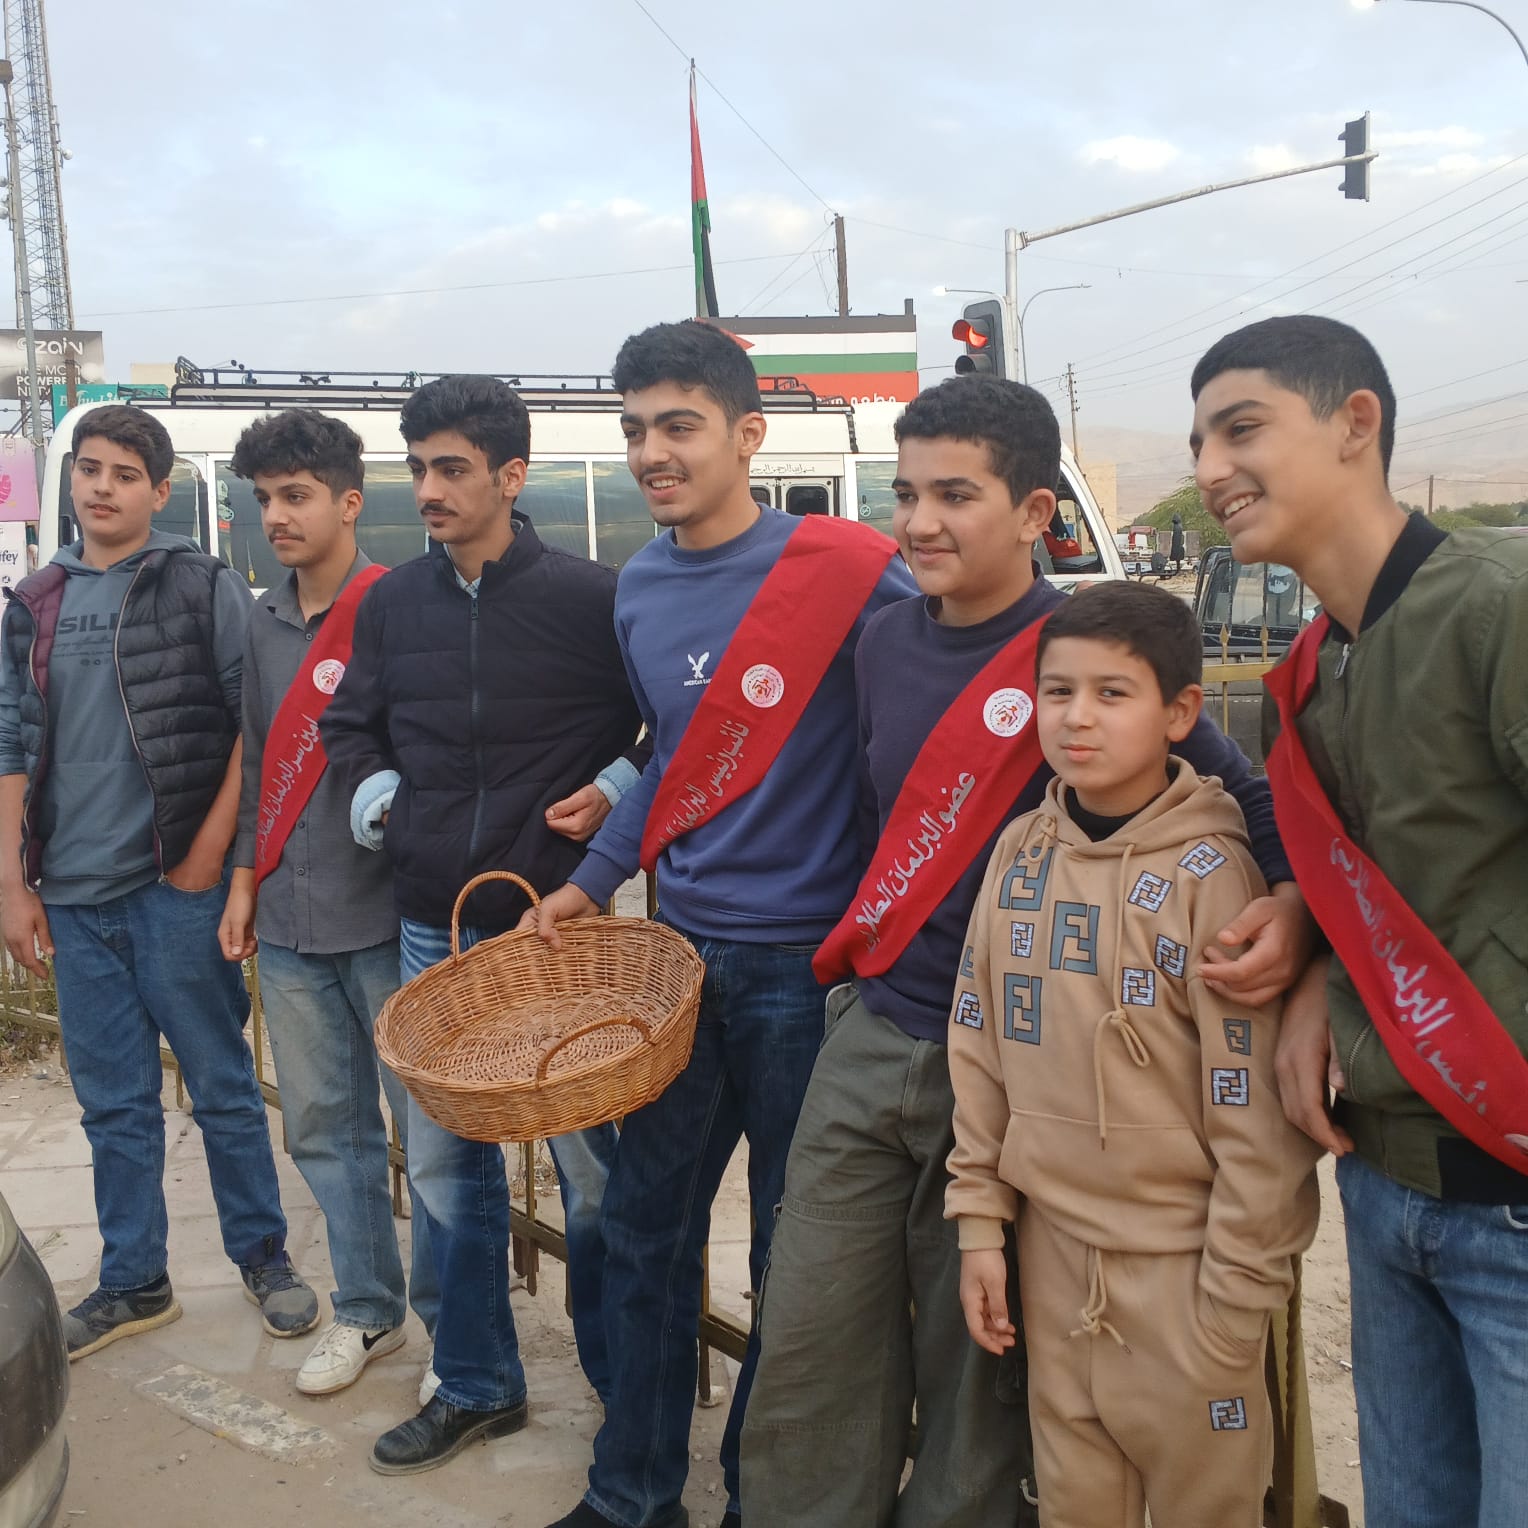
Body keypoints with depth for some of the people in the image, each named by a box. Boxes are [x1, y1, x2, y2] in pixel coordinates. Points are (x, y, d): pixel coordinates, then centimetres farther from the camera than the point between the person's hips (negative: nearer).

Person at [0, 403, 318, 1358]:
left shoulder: (206, 588, -2)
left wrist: (208, 855, -10)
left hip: (175, 885, -4)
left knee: (224, 1086, 6)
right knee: (114, 1102, 13)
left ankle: (265, 1256, 22)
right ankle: (134, 1282, 26)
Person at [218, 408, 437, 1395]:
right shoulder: (264, 623, 12)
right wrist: (245, 881, 16)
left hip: (386, 915, -6)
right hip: (289, 920, 7)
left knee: (431, 1125, 3)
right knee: (324, 1126, 14)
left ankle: (450, 1315, 19)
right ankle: (367, 1311, 30)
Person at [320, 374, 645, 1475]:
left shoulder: (591, 597, -9)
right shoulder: (393, 603, 5)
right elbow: (351, 723, 18)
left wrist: (617, 790, -13)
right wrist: (376, 797, 2)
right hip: (432, 928, 5)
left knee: (592, 1160, 6)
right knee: (444, 1162, 13)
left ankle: (623, 1378, 27)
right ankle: (475, 1383, 32)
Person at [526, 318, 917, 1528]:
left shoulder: (844, 569, -15)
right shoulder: (640, 589, 6)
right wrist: (593, 882, 16)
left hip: (805, 961, -6)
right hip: (683, 948, 6)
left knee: (790, 1253, 11)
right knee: (647, 1227, 15)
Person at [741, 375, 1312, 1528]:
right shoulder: (887, 642, 4)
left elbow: (1250, 806, -12)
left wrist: (1291, 911, -30)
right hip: (869, 1043, 5)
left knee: (977, 1373, 13)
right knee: (808, 1357, 9)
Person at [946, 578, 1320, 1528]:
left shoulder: (1211, 870, -16)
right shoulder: (1021, 852, 0)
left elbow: (1254, 1106, -14)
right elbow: (980, 1050, 7)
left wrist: (1240, 1290, -10)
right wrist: (980, 1221, 5)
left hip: (1179, 1260, -4)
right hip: (1055, 1245, 5)